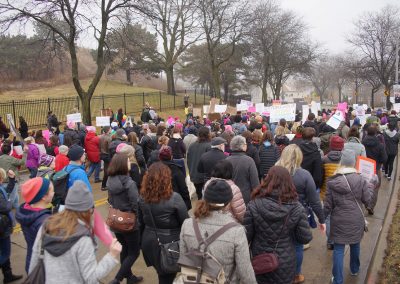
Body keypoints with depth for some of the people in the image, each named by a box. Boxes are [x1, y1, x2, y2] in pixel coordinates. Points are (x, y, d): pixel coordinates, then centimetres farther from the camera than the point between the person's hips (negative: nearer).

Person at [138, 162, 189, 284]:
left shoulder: (143, 197, -4)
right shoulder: (174, 198, -20)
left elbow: (141, 222, 7)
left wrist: (142, 241, 19)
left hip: (149, 242, 5)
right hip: (169, 242, -5)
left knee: (162, 274, 25)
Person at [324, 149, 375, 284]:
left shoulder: (332, 182, -10)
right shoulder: (360, 179, -12)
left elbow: (327, 205, -6)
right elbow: (367, 200, -4)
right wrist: (371, 184, 9)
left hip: (339, 222, -1)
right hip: (356, 221, 2)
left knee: (338, 249, 6)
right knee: (355, 245, 24)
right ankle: (354, 269, 47)